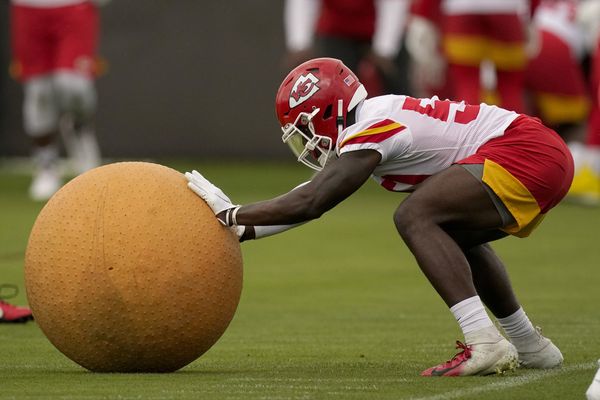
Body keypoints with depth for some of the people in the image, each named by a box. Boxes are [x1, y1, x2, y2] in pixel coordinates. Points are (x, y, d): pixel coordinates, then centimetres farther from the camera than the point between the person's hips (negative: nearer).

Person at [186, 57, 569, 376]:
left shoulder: (369, 133, -14)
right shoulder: (373, 119, 15)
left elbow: (310, 203, -17)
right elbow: (315, 194, 20)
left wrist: (232, 214, -9)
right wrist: (242, 231, 15)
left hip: (529, 156, -11)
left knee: (415, 218, -18)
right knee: (454, 235, 28)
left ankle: (484, 343, -27)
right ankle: (531, 347, 34)